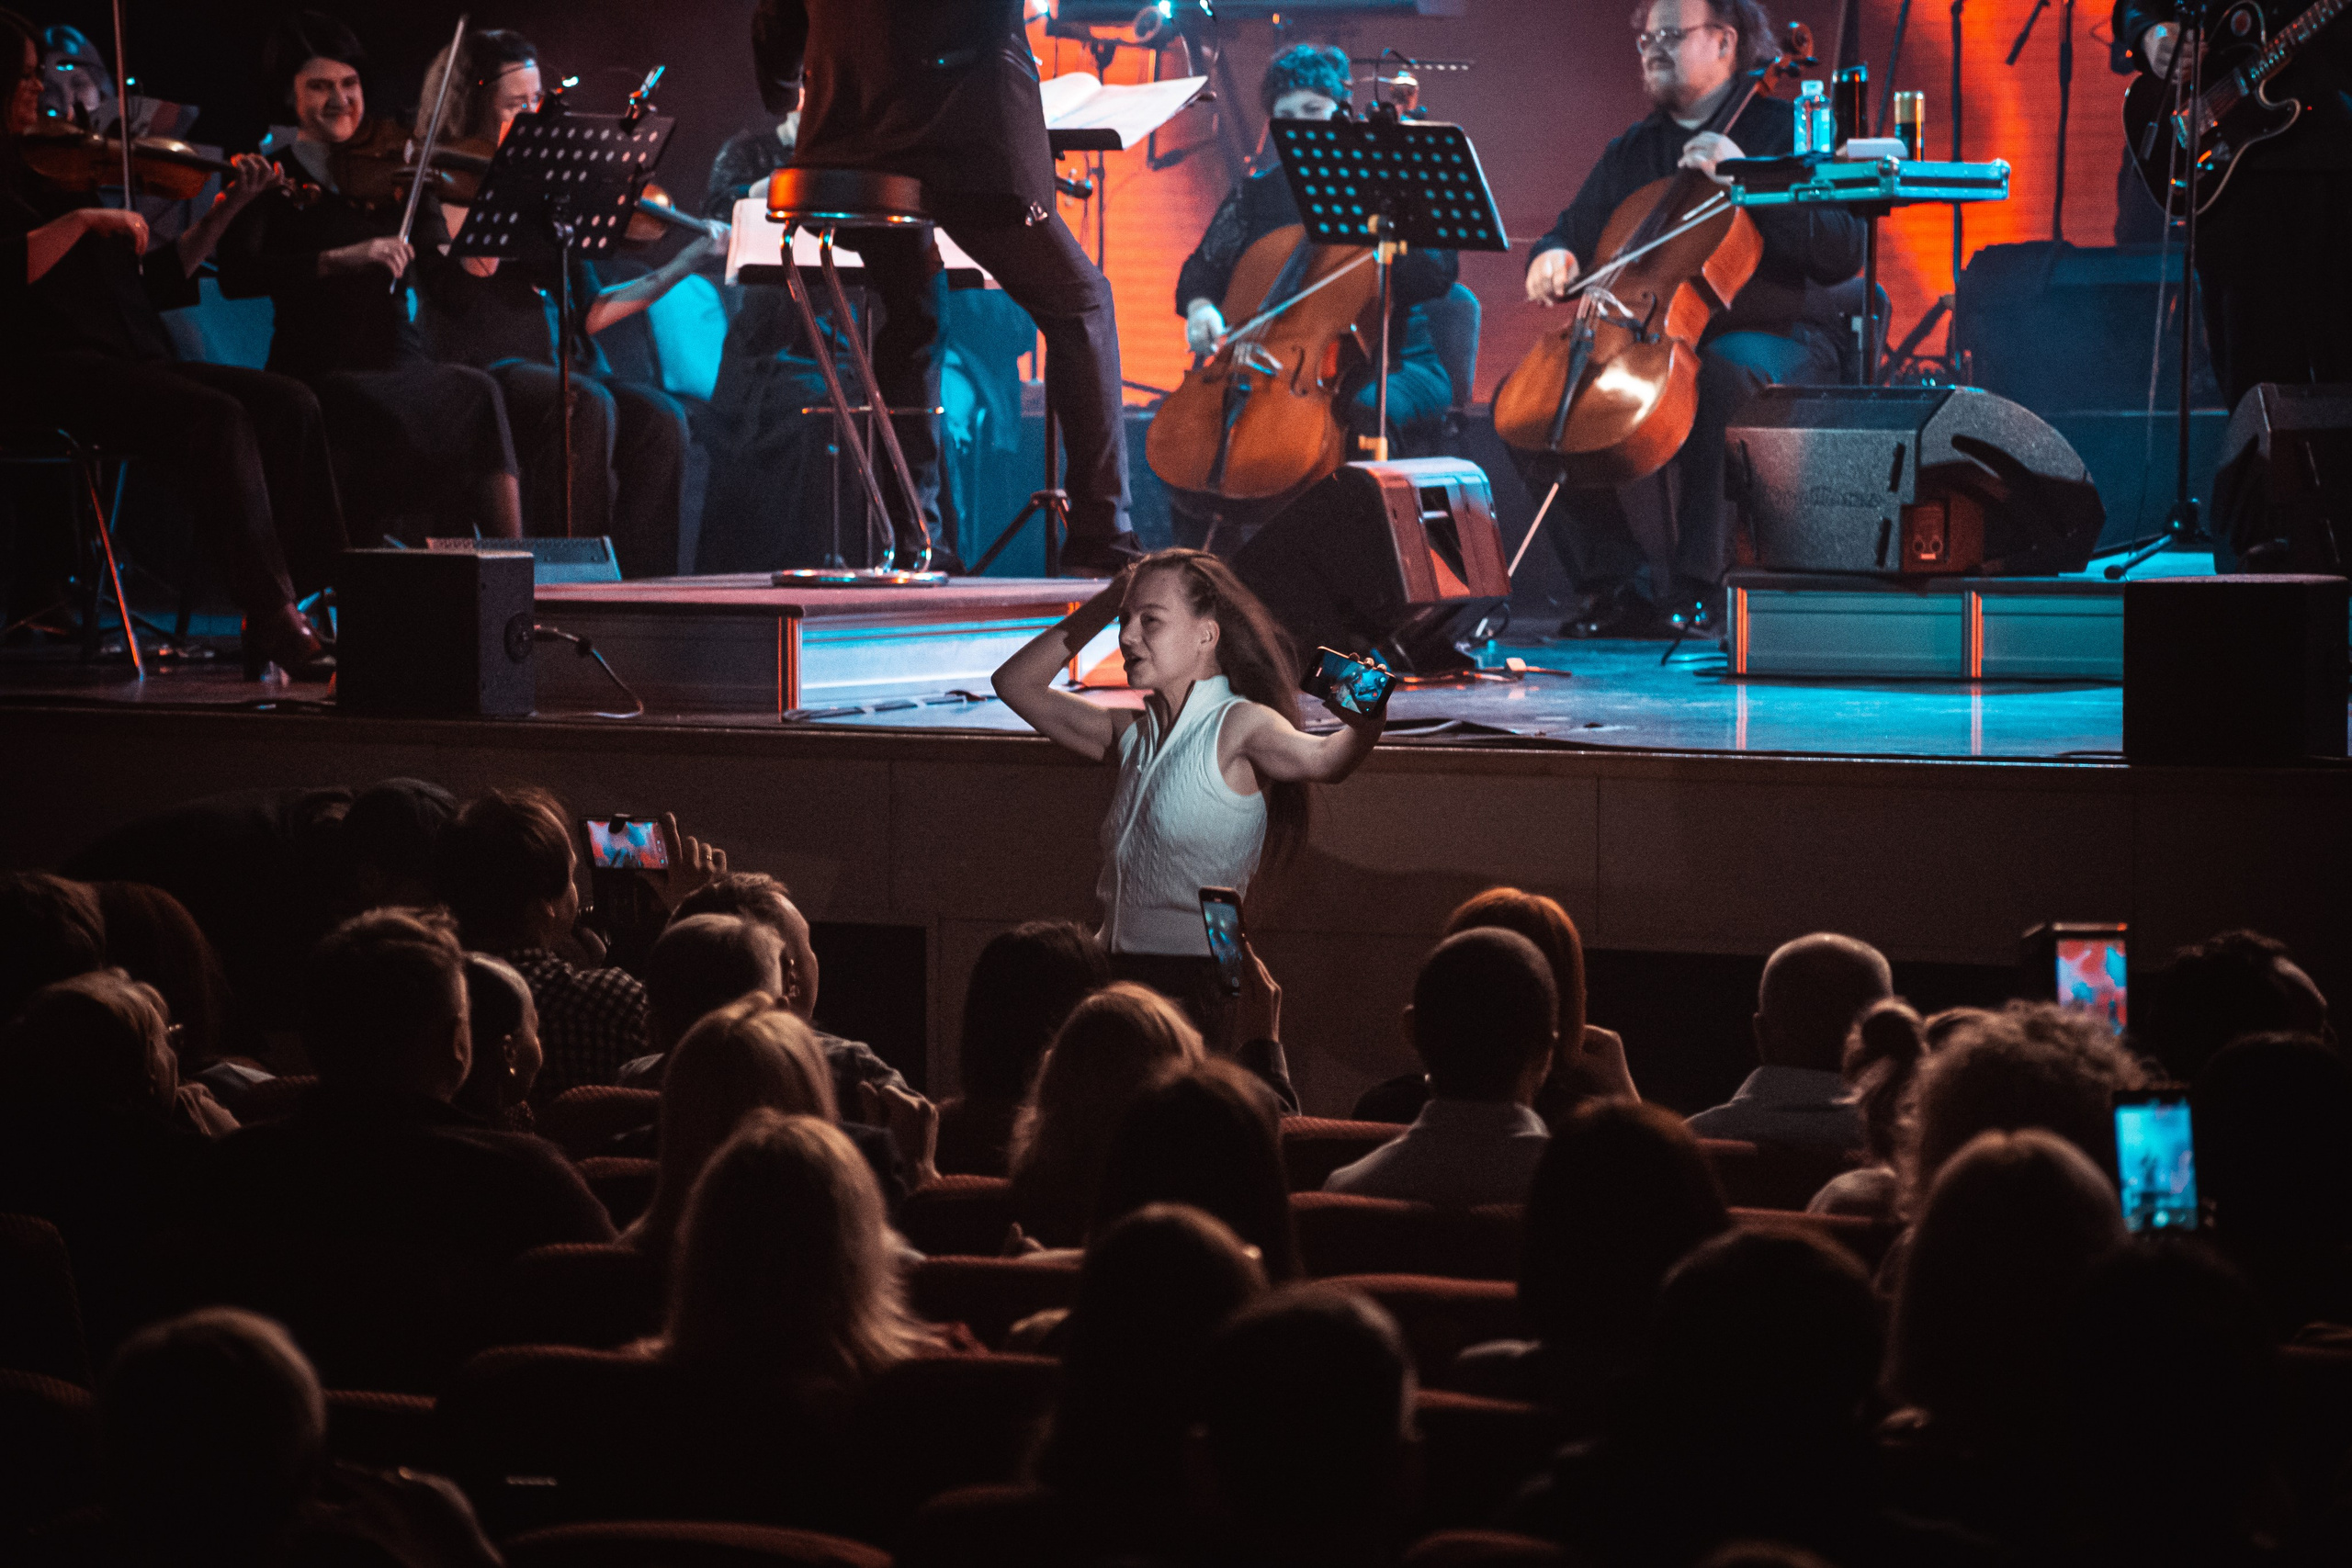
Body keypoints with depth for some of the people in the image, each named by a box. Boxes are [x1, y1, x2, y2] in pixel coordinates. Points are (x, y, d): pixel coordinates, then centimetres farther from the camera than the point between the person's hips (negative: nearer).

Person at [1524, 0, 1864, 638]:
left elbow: (1843, 253, -11)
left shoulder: (1786, 130, 1)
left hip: (1773, 337, -6)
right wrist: (1554, 257, -5)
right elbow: (1576, 232, 21)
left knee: (1724, 373, -41)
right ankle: (1614, 580, -16)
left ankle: (1698, 585, -37)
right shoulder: (1632, 151, 19)